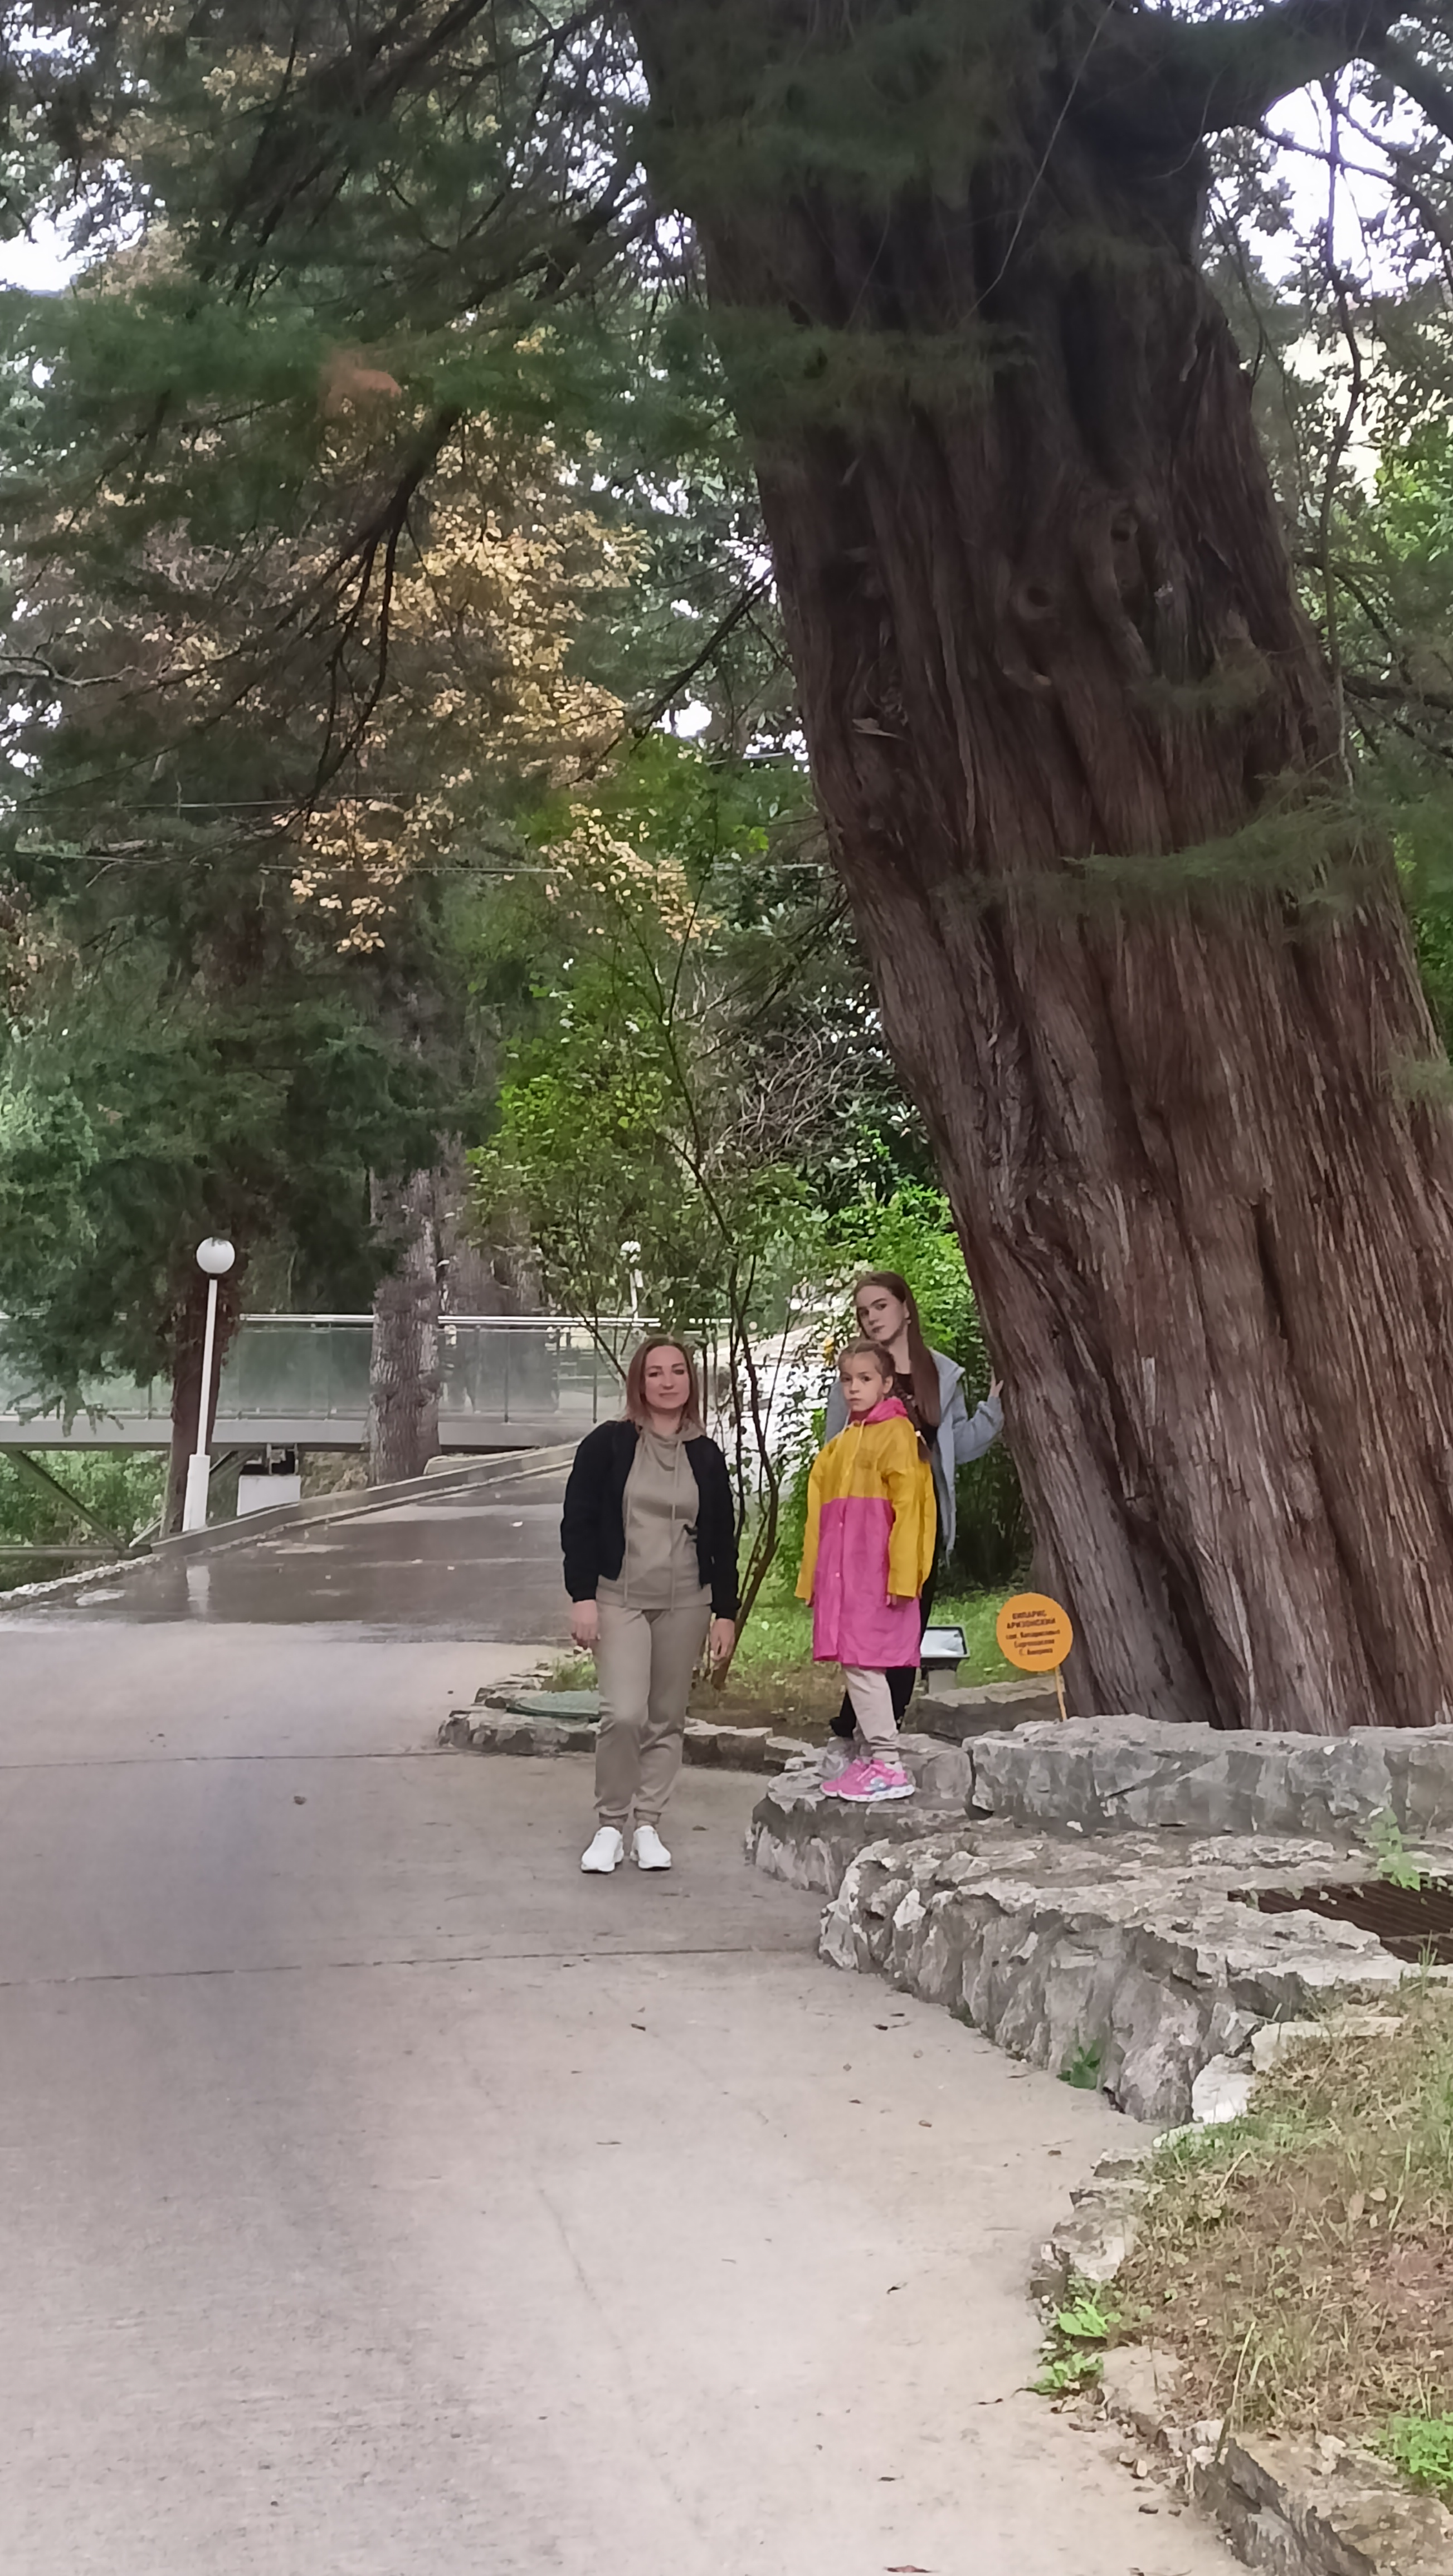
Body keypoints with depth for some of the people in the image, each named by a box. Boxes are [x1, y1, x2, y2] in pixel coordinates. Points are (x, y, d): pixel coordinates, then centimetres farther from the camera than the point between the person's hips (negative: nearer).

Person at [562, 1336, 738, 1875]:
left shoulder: (706, 1457, 7)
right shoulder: (607, 1445, -2)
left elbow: (723, 1541, 11)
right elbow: (578, 1523, -3)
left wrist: (725, 1613, 6)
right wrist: (582, 1597, -9)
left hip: (685, 1605, 3)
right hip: (619, 1600, -3)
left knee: (667, 1720, 5)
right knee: (624, 1714, -15)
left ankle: (648, 1826, 16)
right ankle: (611, 1826, 1)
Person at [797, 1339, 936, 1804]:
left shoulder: (896, 1434, -5)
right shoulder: (839, 1446, 18)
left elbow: (907, 1510, -11)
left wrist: (901, 1576, -16)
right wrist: (814, 1578, 15)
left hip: (875, 1577, -8)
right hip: (840, 1574, 8)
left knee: (863, 1664, -11)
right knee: (853, 1663, 8)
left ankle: (889, 1767, -8)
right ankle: (873, 1760, 14)